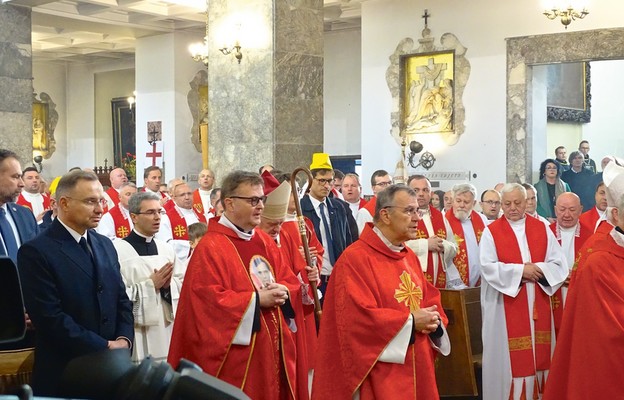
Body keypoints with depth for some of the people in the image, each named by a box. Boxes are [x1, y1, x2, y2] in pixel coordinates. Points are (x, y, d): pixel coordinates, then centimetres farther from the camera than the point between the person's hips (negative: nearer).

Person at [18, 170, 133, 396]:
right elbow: (50, 317, -18)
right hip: (64, 374, -6)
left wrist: (124, 339, -7)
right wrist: (104, 346, -16)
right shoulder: (36, 251, -12)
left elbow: (121, 300, 12)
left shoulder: (105, 245, 10)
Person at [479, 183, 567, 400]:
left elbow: (559, 264, 3)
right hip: (505, 307, -3)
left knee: (539, 353, 7)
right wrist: (519, 271, -17)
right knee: (509, 356, -2)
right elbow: (488, 267, -13)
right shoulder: (491, 232, -1)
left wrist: (539, 269, -15)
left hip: (538, 305, 3)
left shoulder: (542, 229, 8)